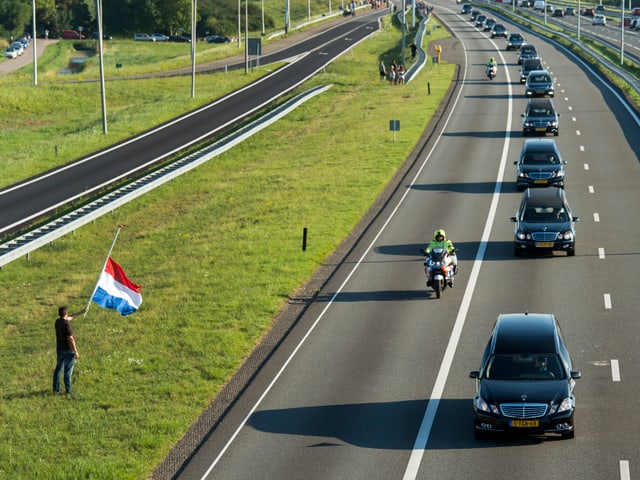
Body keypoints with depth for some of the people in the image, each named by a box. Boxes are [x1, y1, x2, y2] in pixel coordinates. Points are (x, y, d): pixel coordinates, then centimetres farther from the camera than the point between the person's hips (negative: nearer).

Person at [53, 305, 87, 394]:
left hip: (59, 350, 7)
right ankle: (68, 390, 5)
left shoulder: (58, 322, 2)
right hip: (68, 350, -7)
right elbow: (71, 339, -22)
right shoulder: (66, 324, -22)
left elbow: (70, 317, 20)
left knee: (58, 368, 15)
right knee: (68, 370, 0)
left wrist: (81, 312, 27)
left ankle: (56, 389, 20)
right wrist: (76, 352, -15)